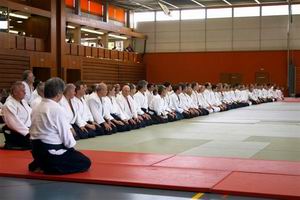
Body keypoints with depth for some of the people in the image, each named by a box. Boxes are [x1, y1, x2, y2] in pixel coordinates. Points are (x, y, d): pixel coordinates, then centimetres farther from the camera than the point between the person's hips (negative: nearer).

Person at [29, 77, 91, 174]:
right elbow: (65, 132, -15)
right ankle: (50, 168, -7)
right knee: (85, 162, 4)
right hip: (51, 151, -9)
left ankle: (41, 164, 13)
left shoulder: (36, 108, 6)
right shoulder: (57, 109, -19)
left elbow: (35, 130, 11)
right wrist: (71, 146, 7)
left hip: (37, 149, 9)